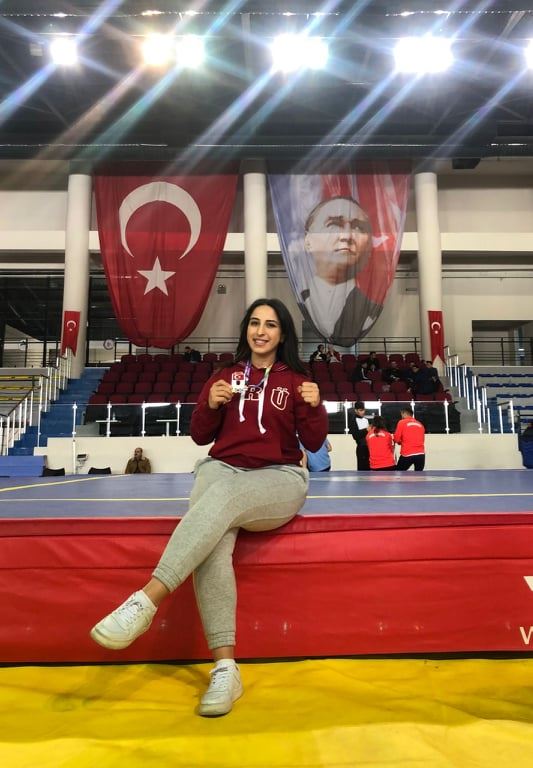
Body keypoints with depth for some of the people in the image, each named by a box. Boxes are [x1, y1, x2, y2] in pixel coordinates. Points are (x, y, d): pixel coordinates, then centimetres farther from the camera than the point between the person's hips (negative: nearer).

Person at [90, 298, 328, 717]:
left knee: (223, 496, -37)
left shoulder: (296, 380, 11)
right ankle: (225, 667, -30)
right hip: (223, 469, 2)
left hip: (279, 479, -2)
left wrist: (314, 407, -13)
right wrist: (210, 406, -6)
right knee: (213, 542, -32)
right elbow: (201, 436, 14)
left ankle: (145, 601, -40)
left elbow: (314, 443, 6)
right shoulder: (225, 375, 16)